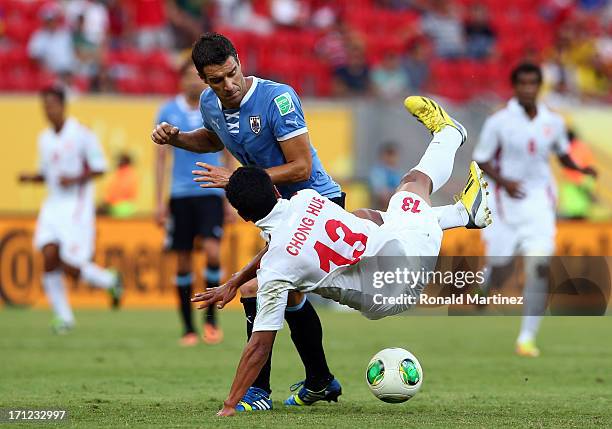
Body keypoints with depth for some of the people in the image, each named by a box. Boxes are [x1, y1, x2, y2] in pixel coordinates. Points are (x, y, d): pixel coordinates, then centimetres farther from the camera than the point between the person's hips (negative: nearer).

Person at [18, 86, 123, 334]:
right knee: (49, 256, -14)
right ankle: (63, 316, -4)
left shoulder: (82, 135, -7)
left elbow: (99, 168, -5)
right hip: (53, 205, 6)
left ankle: (110, 281, 19)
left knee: (70, 267, -12)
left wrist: (76, 179, -20)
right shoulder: (44, 139, 12)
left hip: (77, 206, -6)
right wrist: (31, 178, 3)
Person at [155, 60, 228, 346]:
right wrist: (159, 201, 0)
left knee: (212, 251, -18)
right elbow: (161, 157, 6)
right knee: (183, 260, 2)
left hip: (211, 193, -1)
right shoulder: (168, 112, 3)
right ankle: (188, 328, 12)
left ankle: (210, 317, -2)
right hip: (181, 194, 1)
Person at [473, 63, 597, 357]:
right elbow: (481, 160, -3)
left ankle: (527, 337, -9)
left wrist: (579, 168, 0)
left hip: (539, 203, 2)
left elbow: (562, 153, 20)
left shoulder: (553, 122, 3)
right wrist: (503, 182, -19)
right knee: (497, 266, 1)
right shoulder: (499, 122, -7)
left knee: (540, 266, -15)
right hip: (505, 201, -2)